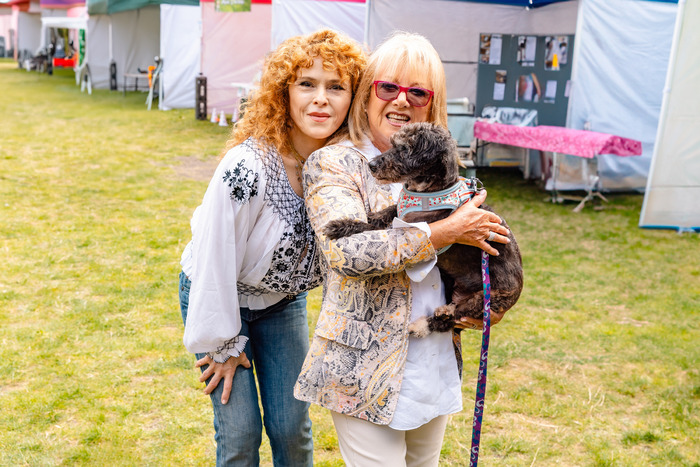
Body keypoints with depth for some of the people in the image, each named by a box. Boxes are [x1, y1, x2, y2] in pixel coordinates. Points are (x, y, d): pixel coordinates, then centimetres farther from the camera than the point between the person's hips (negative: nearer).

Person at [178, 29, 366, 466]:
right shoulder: (249, 167, -32)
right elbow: (216, 260, -23)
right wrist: (224, 345, -12)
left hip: (283, 299, 4)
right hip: (215, 296, -4)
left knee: (293, 428, 9)